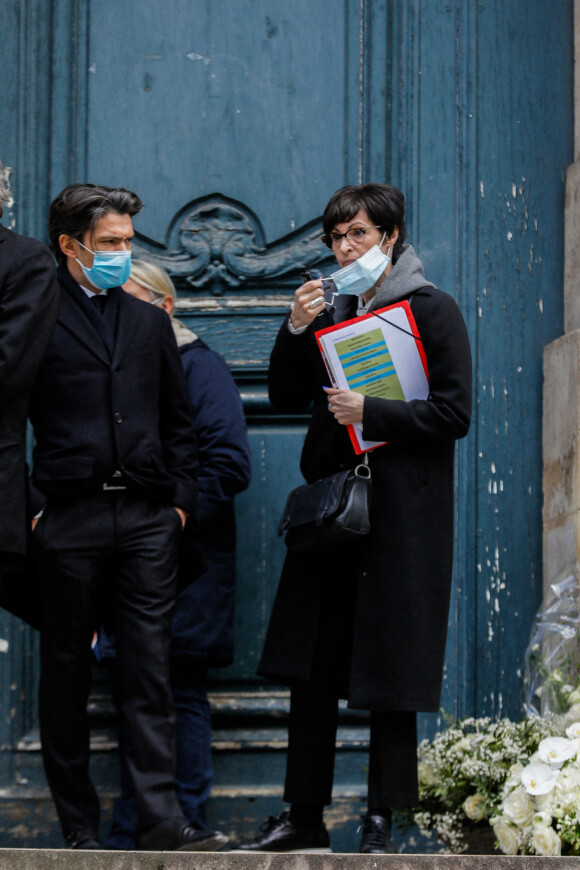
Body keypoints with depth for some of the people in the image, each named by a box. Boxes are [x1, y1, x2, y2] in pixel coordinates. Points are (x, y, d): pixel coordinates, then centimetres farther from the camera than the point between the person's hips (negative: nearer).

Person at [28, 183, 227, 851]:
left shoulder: (148, 322, 17)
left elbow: (177, 421, 21)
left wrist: (180, 498, 10)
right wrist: (28, 509, -6)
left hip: (146, 519, 3)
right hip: (69, 520, -3)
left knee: (148, 671, -2)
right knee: (67, 673, 3)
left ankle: (161, 820, -5)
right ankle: (79, 826, 9)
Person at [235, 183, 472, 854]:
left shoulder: (431, 309, -2)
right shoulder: (329, 307, 15)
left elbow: (454, 413, -8)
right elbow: (285, 397, 14)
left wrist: (369, 412, -16)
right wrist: (296, 331, -1)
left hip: (401, 516, -5)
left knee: (389, 678, -2)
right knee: (309, 670, 6)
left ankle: (381, 823, 5)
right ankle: (304, 818, 13)